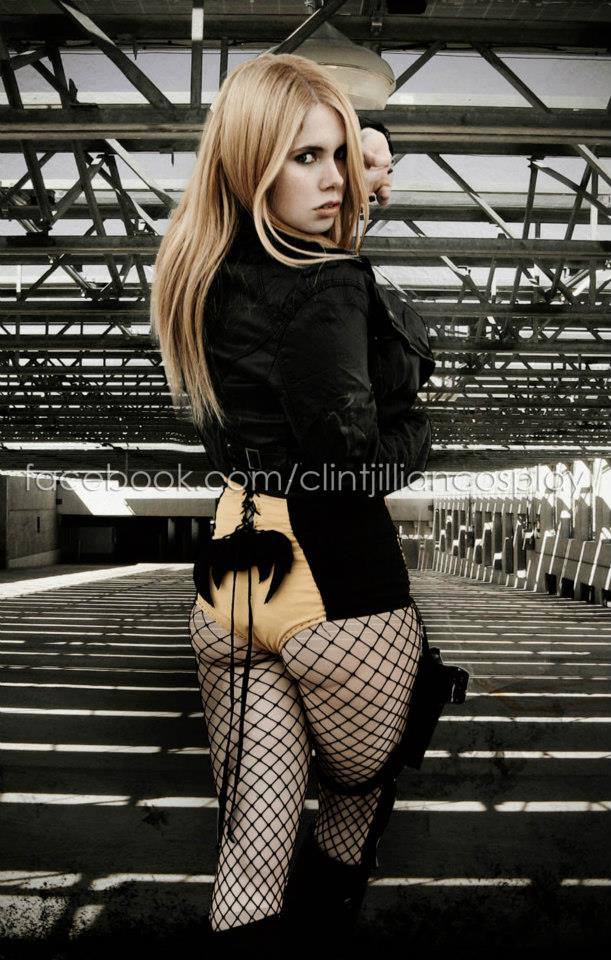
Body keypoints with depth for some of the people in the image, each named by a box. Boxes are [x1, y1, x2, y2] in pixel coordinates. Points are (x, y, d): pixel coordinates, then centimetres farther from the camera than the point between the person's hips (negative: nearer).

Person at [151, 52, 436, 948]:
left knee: (251, 833, 15)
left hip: (230, 581, 7)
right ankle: (329, 913, 44)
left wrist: (364, 136, 10)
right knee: (362, 789, 24)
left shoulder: (203, 267, 7)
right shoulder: (329, 284, -19)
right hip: (342, 587, -6)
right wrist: (416, 433, -3)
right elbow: (361, 461, -25)